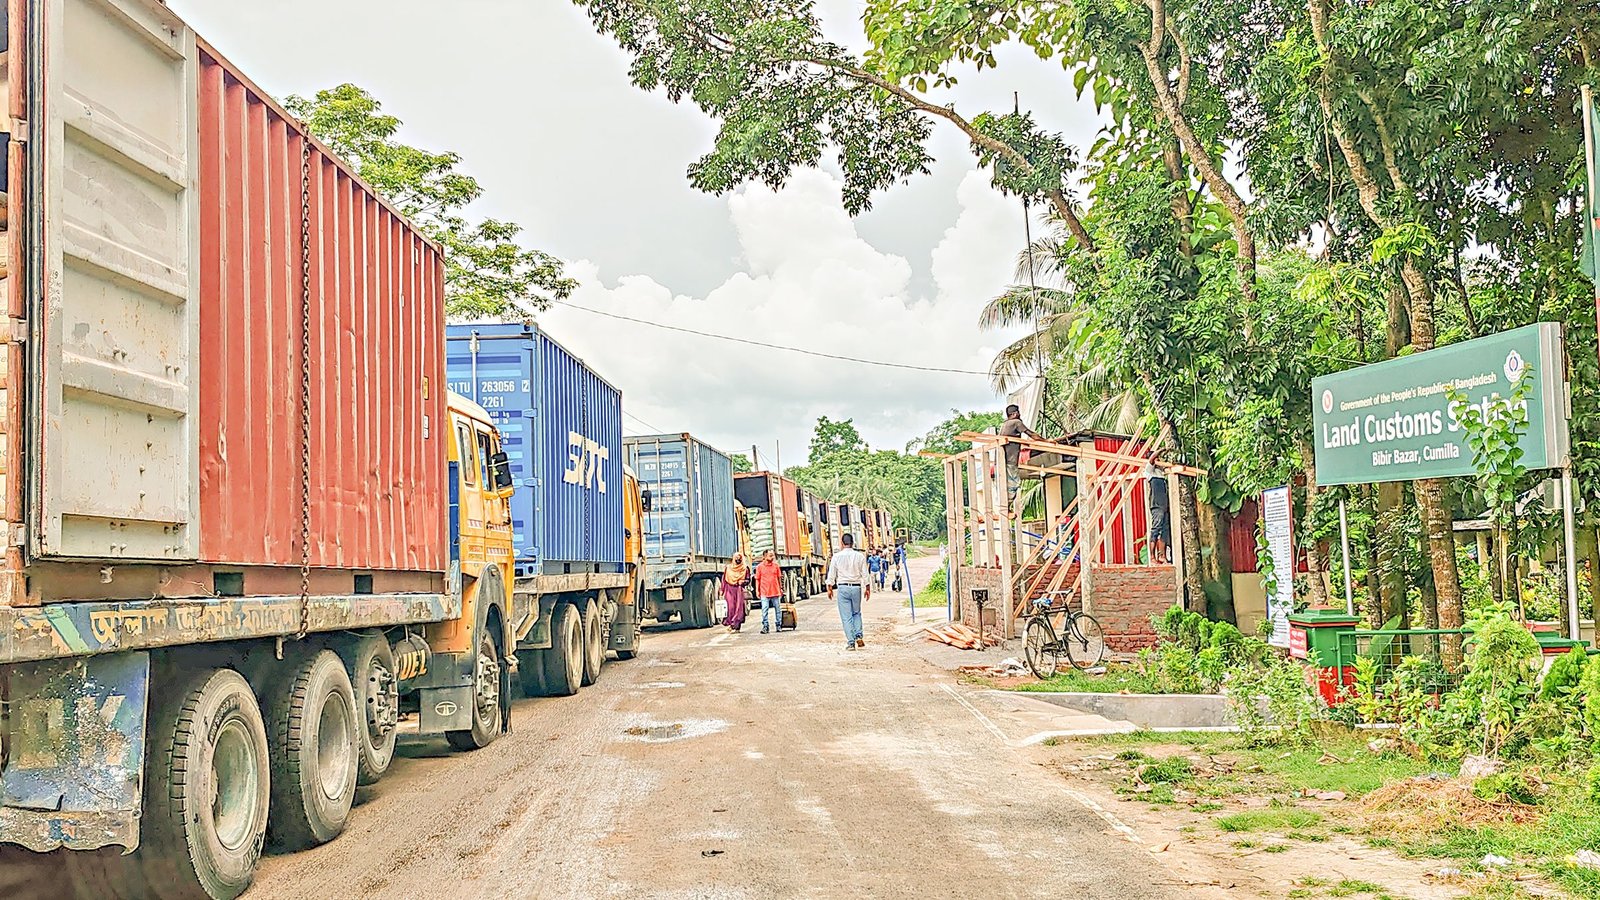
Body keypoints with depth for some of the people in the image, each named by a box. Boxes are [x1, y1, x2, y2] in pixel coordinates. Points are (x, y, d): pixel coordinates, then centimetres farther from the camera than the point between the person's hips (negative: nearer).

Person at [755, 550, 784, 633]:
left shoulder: (776, 565, 6)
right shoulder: (760, 567, 1)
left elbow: (779, 578, 12)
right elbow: (757, 579, 4)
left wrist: (781, 588, 11)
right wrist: (757, 591, 0)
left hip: (775, 591, 2)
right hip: (764, 592, -2)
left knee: (778, 609, 7)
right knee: (764, 610, -4)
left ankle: (778, 625, 17)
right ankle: (765, 626, 2)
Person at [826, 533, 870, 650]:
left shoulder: (837, 556, -3)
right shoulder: (860, 556, -1)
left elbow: (831, 575, 1)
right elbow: (865, 574, 2)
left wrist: (830, 589, 12)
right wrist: (867, 588, 12)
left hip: (843, 588, -2)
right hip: (856, 587, 2)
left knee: (846, 616, 2)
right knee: (857, 613, 19)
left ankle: (851, 642, -2)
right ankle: (858, 636, 3)